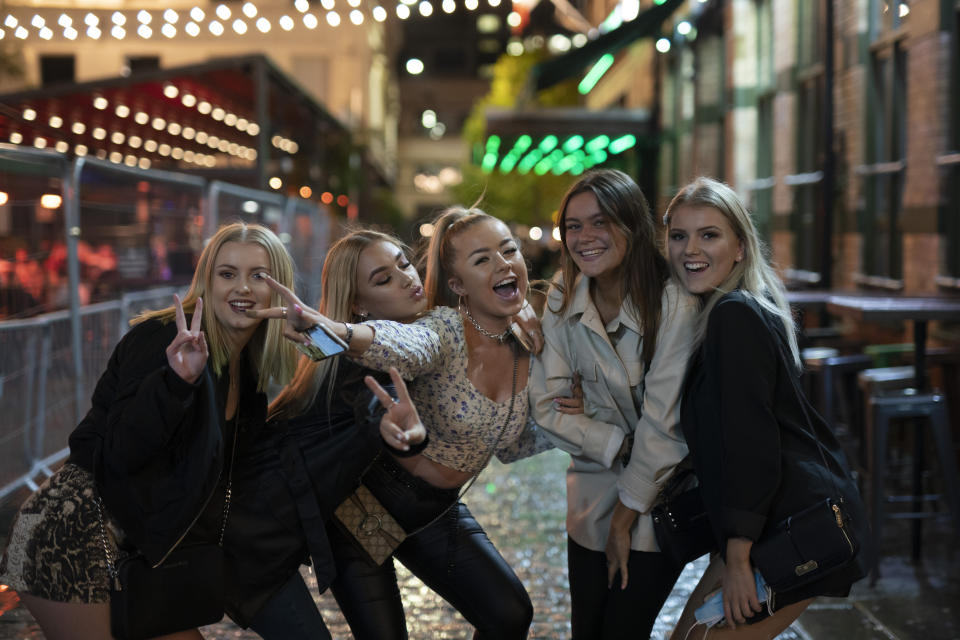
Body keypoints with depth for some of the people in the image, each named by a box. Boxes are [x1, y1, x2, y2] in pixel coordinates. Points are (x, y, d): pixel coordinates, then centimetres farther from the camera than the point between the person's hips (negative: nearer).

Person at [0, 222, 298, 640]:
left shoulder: (246, 370, 10)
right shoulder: (163, 339, -15)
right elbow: (121, 452, -24)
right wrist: (177, 380, -35)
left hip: (136, 543, 8)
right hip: (74, 532, -8)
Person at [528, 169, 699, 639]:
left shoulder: (674, 301, -21)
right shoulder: (562, 301, -5)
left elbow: (662, 422, -18)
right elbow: (546, 405, -6)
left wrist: (626, 517, -12)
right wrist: (616, 443, -19)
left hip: (661, 492, -4)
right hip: (594, 489, 4)